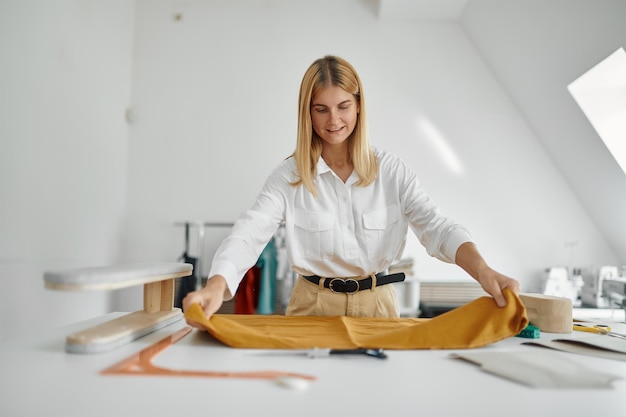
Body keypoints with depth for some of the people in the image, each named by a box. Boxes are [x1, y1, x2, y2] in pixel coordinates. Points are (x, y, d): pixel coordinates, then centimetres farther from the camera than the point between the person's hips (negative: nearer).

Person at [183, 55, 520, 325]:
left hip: (376, 305, 1)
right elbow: (249, 235, -16)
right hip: (313, 306, 0)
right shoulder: (289, 176, -5)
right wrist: (215, 287, -36)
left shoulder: (391, 171, -2)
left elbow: (436, 227, -11)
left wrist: (484, 271, -29)